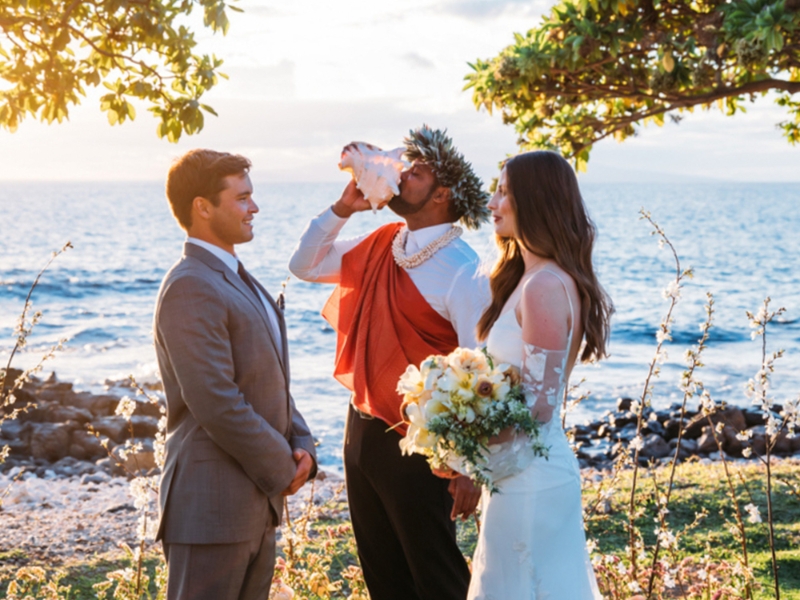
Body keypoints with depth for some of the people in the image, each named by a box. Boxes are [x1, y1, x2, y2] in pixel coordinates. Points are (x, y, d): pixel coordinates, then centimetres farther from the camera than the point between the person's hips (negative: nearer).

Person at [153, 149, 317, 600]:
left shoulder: (238, 280, 16)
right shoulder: (190, 288, -17)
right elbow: (217, 405, -23)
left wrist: (302, 446, 3)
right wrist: (282, 469, -12)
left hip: (258, 502, 9)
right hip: (213, 507, -9)